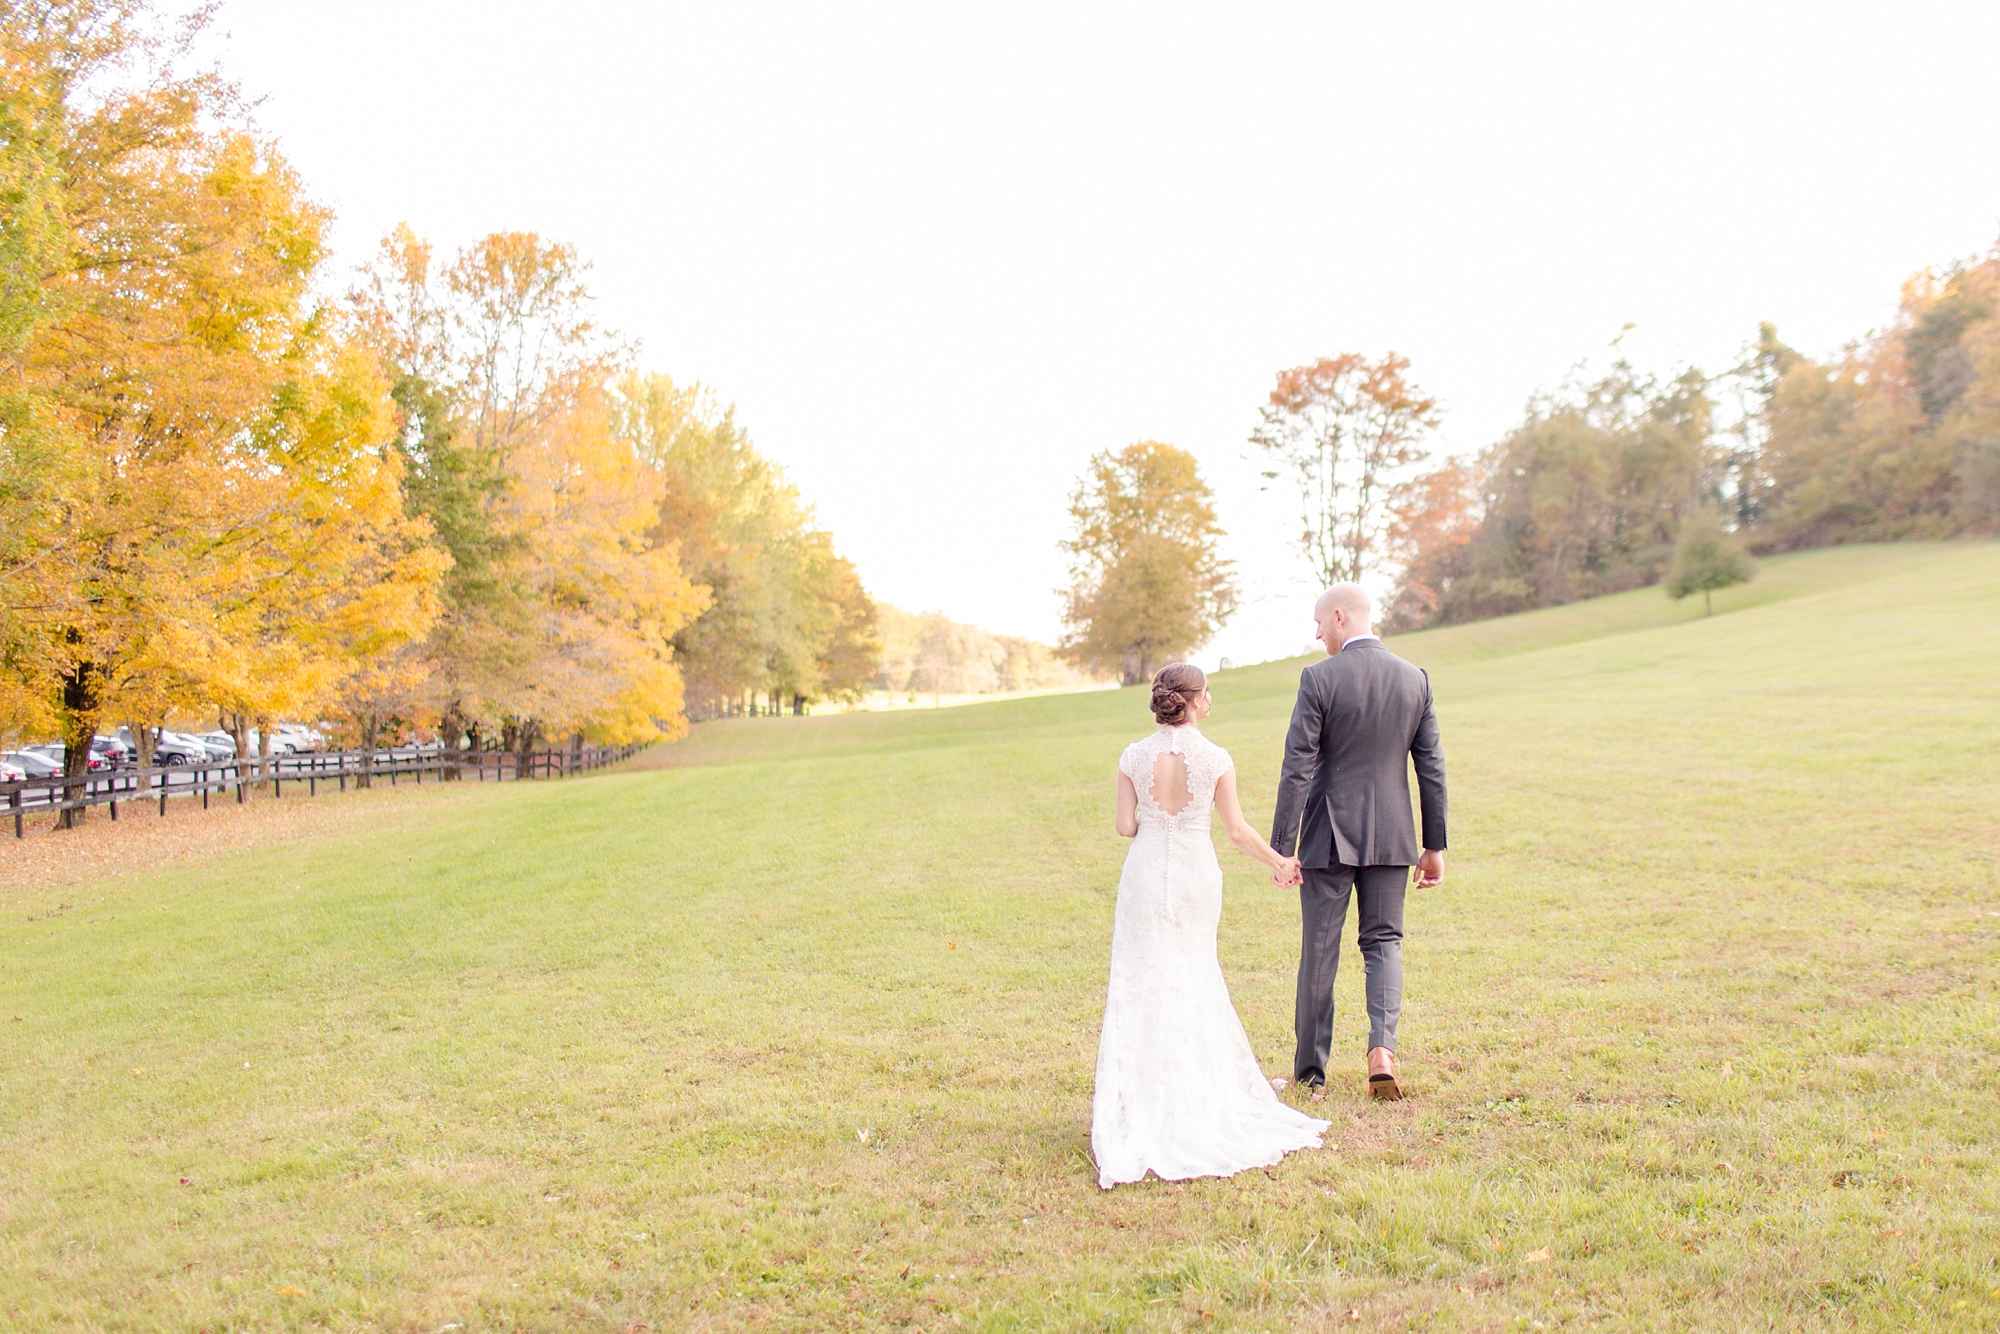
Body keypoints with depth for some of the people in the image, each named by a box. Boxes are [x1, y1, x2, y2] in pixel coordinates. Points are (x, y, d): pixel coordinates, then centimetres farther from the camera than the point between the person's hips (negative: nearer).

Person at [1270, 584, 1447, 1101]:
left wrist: (1281, 847, -8)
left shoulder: (1320, 679, -11)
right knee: (1384, 942, 13)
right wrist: (1434, 846, 11)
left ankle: (1312, 1072, 16)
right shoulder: (1415, 679, 2)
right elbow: (1431, 768, 5)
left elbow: (1297, 770, -13)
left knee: (1319, 951, 7)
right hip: (1391, 836, 3)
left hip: (1329, 835, -3)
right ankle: (1382, 1048, -6)